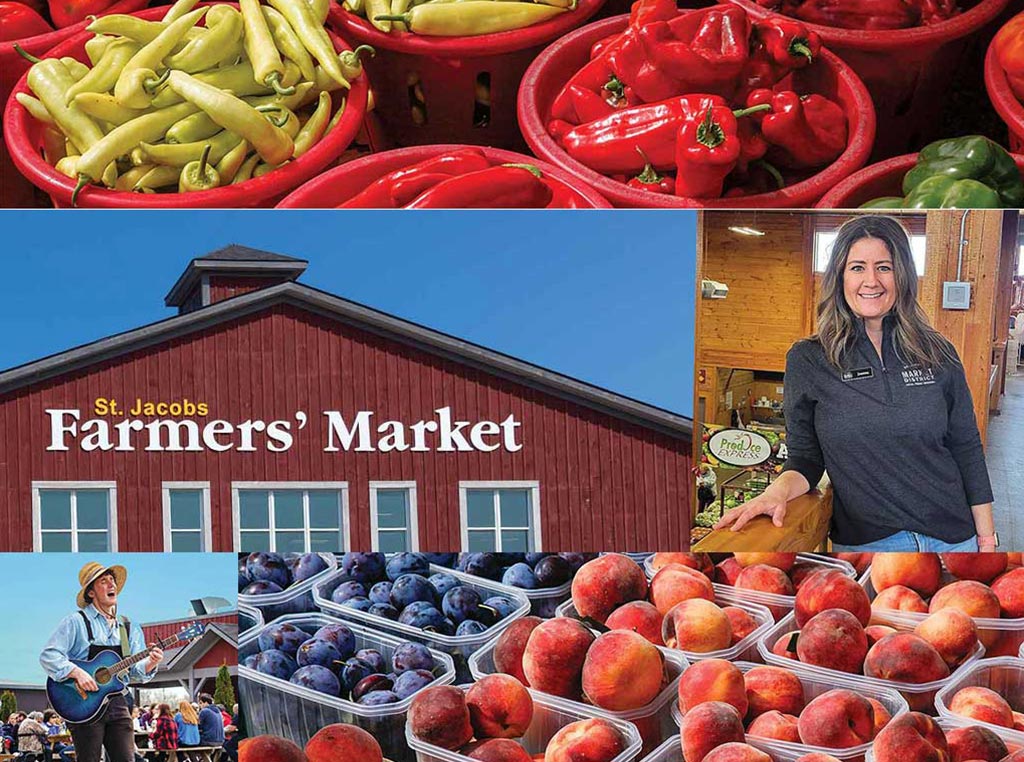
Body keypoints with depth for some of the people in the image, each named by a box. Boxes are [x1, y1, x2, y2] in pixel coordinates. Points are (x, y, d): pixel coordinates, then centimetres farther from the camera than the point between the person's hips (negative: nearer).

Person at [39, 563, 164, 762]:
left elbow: (136, 671, 11)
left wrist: (150, 662, -11)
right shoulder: (76, 622, -1)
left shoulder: (128, 628, 15)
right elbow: (48, 656, -9)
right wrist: (77, 673, -22)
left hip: (117, 704, 5)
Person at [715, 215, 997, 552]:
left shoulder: (938, 354, 2)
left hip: (954, 537, 2)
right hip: (863, 543, -2)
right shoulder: (806, 360, -3)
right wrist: (778, 491, -21)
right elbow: (804, 458, 0)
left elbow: (967, 450, 5)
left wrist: (986, 537, 3)